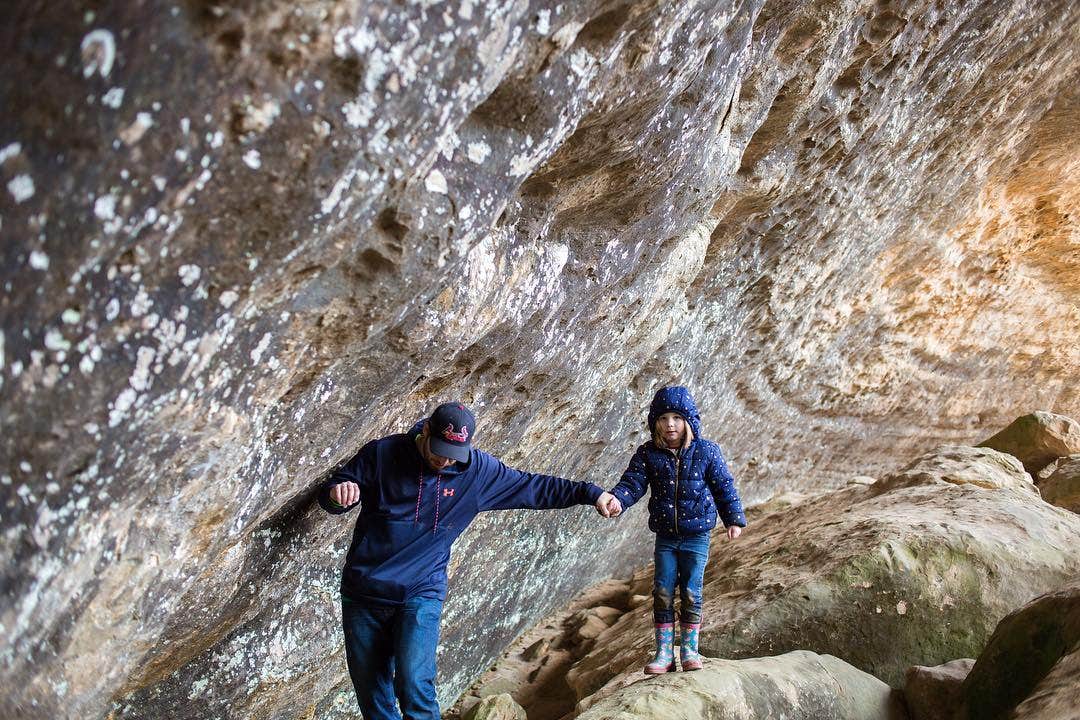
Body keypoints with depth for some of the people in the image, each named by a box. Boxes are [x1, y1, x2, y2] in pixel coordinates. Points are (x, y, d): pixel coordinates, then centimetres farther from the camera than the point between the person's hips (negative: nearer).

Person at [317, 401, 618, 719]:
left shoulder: (478, 471, -2)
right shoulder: (382, 454, -6)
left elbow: (533, 487, 6)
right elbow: (327, 493, 0)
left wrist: (591, 493, 2)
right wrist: (337, 494, -24)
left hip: (421, 595, -1)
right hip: (363, 593, 1)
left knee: (414, 685, -20)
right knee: (370, 693, 9)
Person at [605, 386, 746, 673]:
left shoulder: (706, 452, -7)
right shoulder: (648, 454, -4)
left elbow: (724, 486, 1)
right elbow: (633, 482, -10)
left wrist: (734, 519, 4)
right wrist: (617, 500, -30)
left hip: (696, 536, -2)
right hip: (665, 537, 2)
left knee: (691, 593, 0)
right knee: (662, 593, 1)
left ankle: (689, 649, 15)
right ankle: (664, 652, 10)